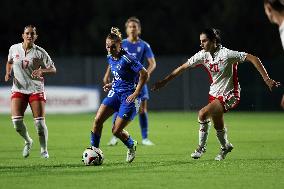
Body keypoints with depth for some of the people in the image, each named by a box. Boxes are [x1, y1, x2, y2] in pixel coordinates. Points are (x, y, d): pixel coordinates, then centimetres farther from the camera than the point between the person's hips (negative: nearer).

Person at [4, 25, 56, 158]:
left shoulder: (40, 52, -7)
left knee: (39, 121, -8)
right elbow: (10, 62, 23)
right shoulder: (14, 49, 2)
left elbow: (53, 69, -2)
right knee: (16, 121, -13)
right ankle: (28, 141, 17)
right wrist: (8, 73, 4)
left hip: (36, 90, -2)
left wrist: (41, 71, -22)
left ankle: (44, 149, 13)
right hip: (18, 89, 2)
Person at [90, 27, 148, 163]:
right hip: (115, 93, 7)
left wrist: (136, 94, -19)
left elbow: (144, 74, -19)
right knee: (98, 120, -10)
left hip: (129, 97, -7)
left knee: (116, 131, -6)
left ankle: (131, 146, 25)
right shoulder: (110, 58, 5)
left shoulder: (127, 59, -20)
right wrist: (112, 84, 7)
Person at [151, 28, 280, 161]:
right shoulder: (203, 55, -4)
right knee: (218, 126, 11)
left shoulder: (226, 54, -22)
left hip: (229, 95, -6)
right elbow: (183, 67, 4)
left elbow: (253, 59, -22)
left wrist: (266, 79, -26)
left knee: (203, 114, -24)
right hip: (214, 94, 7)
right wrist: (164, 81, 3)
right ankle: (225, 147, 40)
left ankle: (202, 147, -6)